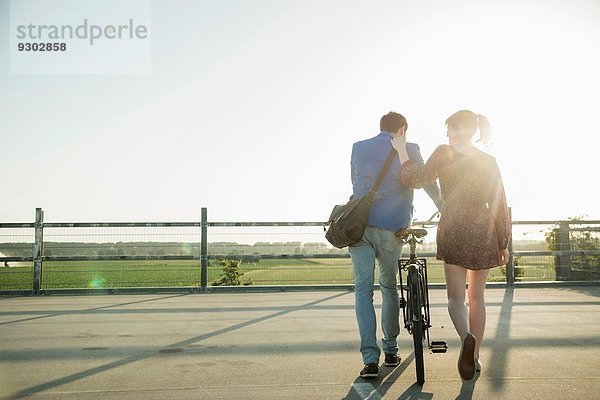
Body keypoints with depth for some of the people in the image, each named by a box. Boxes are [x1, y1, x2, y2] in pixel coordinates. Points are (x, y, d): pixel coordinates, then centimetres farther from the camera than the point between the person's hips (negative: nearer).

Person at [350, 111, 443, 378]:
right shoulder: (408, 150, 5)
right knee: (389, 287, 16)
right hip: (390, 228, -1)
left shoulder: (358, 148, 13)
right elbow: (429, 184, 13)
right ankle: (390, 350, 25)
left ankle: (370, 358, -7)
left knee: (363, 289, 1)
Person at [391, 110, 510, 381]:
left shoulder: (444, 153, -3)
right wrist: (503, 244, 10)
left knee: (456, 296, 1)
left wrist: (402, 150, 3)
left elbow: (416, 179, -9)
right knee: (476, 296, 15)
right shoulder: (488, 161, 6)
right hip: (483, 229, 3)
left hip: (453, 229, -3)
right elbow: (499, 205, 5)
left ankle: (467, 337, -28)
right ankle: (475, 357, 19)